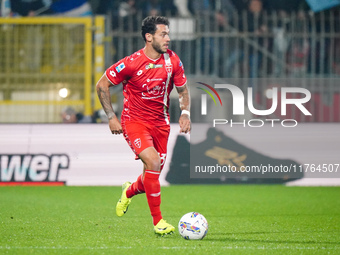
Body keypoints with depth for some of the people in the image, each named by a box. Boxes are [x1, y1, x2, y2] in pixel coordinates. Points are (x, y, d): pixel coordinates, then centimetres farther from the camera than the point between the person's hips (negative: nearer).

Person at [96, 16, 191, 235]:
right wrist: (111, 117, -9)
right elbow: (102, 85, -7)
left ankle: (129, 191, 45)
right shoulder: (132, 63, -18)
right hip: (134, 121, -5)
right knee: (153, 162, -24)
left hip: (160, 122, 5)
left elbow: (183, 90, 12)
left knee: (153, 174, 7)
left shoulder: (173, 61, -4)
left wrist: (185, 113, -5)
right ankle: (158, 221, -14)